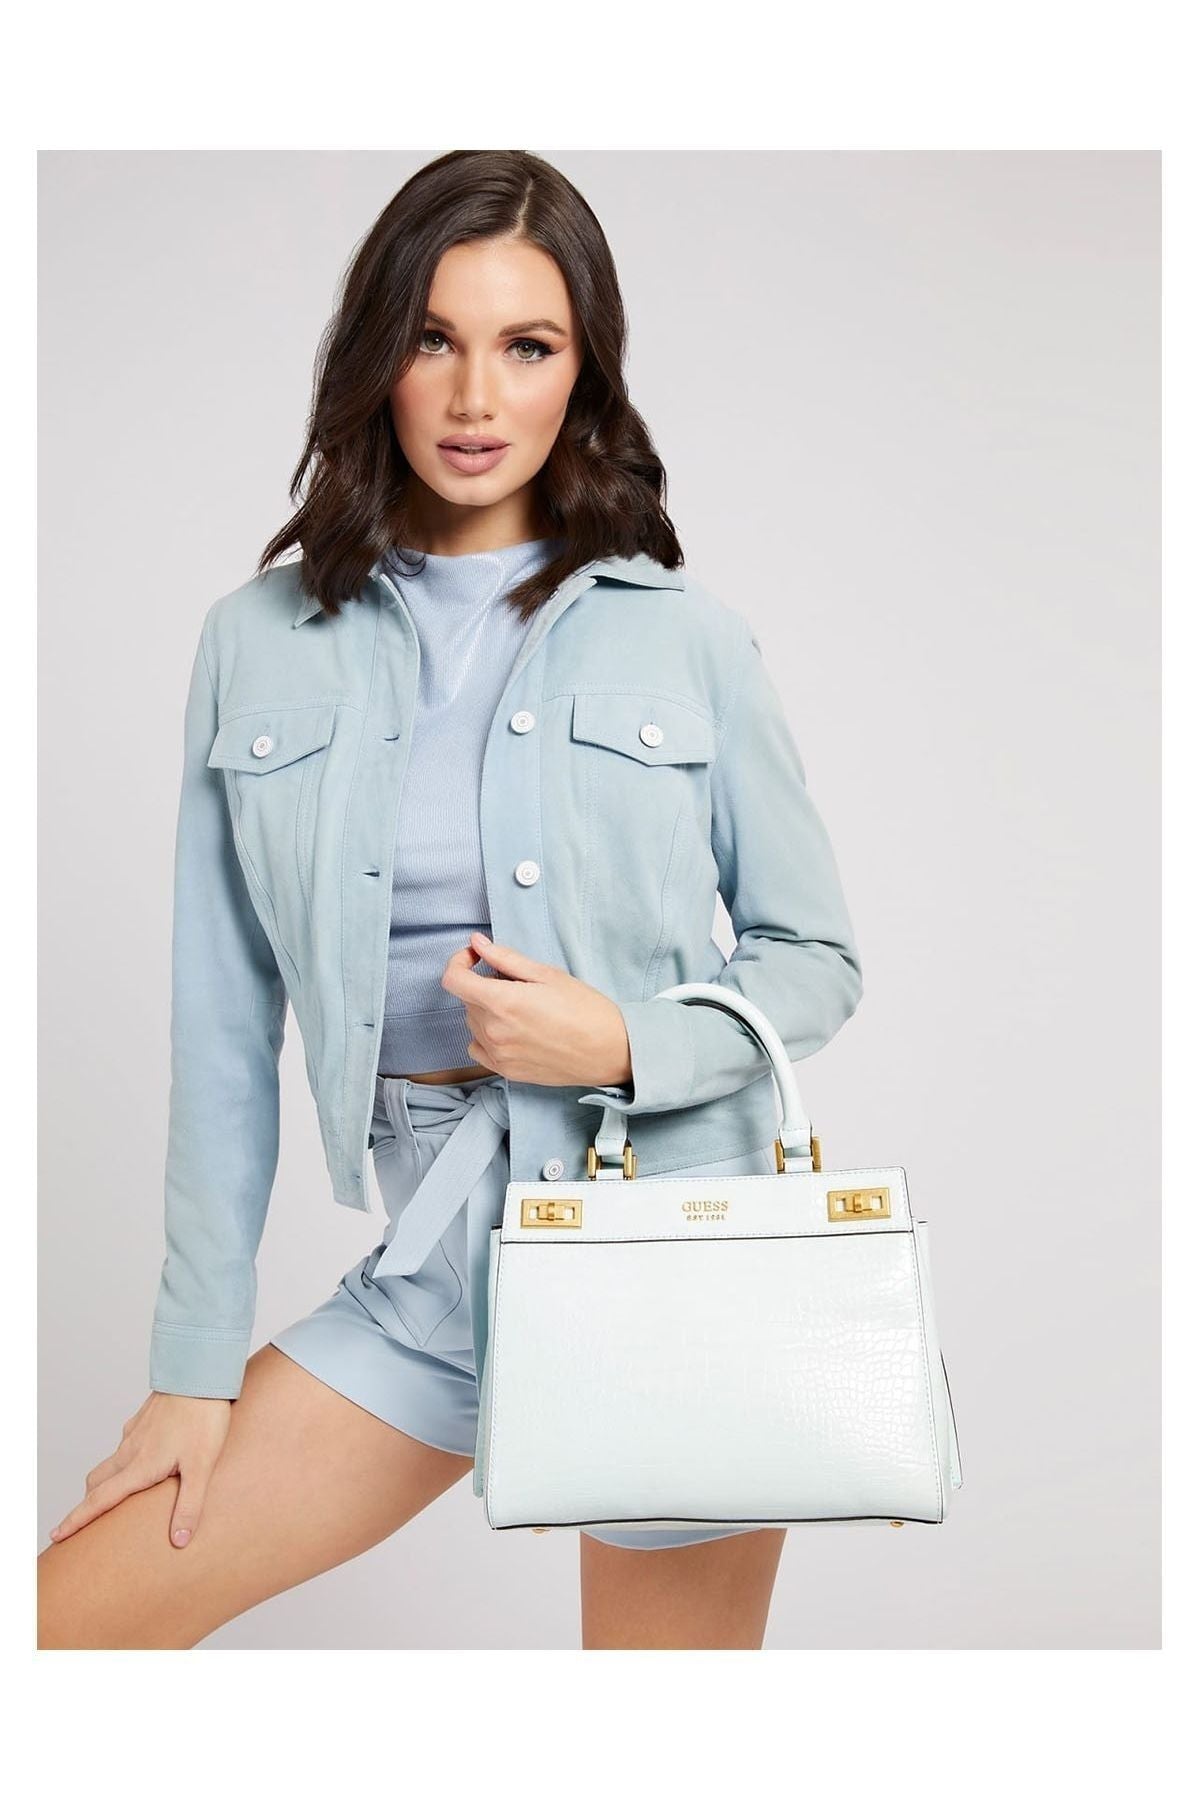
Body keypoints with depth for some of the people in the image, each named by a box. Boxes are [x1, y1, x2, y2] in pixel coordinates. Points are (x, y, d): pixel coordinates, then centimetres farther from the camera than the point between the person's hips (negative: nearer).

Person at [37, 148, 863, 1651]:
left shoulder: (684, 640, -1)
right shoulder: (260, 645, 3)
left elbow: (818, 959, 5)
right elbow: (224, 1023, 4)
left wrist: (629, 1045, -15)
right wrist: (197, 1359, 5)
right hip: (440, 1248, 2)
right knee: (68, 1620, 1)